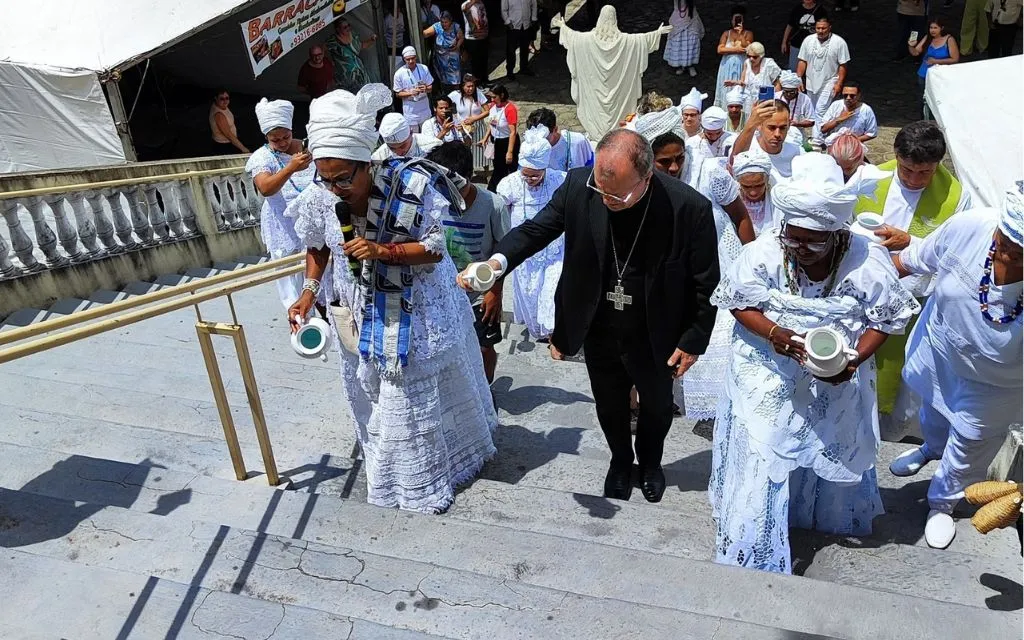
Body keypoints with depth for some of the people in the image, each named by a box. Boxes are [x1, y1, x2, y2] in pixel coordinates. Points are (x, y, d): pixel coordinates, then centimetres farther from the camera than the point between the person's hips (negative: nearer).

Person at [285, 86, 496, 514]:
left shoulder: (412, 186, -27)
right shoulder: (321, 196, -17)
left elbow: (436, 249, -19)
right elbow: (318, 247, 4)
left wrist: (383, 250, -31)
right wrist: (309, 291, -7)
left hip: (417, 313, -3)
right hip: (363, 315, 3)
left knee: (426, 391, 16)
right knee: (377, 395, 19)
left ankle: (440, 463, 42)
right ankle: (391, 470, 45)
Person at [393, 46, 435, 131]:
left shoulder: (424, 69, -6)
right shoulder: (399, 74, -13)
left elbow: (431, 87, 2)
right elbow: (398, 94, -6)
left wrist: (426, 88, -24)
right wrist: (410, 92, -25)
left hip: (425, 110, 3)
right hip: (410, 113, -3)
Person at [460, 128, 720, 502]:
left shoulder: (689, 207, -27)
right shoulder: (578, 186, -21)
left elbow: (707, 283, -14)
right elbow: (537, 228, -11)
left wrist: (694, 340, -8)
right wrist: (498, 261, -31)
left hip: (656, 338, -1)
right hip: (599, 332, 2)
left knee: (657, 407, 25)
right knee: (610, 408, 24)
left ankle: (650, 462, 58)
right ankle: (621, 461, 57)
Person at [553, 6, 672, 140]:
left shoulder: (591, 38, -15)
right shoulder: (623, 39, -16)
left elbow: (574, 35, -2)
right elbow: (642, 38, -9)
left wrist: (562, 26, 14)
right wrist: (658, 32, 3)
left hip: (596, 83, 0)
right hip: (615, 83, 0)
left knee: (596, 102, 16)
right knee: (614, 104, 15)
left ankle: (595, 133, 26)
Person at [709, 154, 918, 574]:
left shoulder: (869, 263, -22)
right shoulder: (762, 255, -24)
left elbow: (887, 318, -8)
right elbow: (736, 302, -10)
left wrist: (855, 359, -24)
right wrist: (772, 332, -28)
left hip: (836, 386, 2)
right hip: (770, 379, -1)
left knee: (833, 454, 25)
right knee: (759, 462, 2)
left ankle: (832, 518, 58)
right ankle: (753, 560, 23)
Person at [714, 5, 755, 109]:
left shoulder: (748, 33, 1)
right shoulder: (726, 33, 5)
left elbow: (748, 49, -14)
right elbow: (720, 50, -7)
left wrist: (740, 34, -16)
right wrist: (736, 49, -14)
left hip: (741, 66, -1)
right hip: (727, 66, 2)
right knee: (726, 91, 4)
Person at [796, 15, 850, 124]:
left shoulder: (839, 42, -10)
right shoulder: (808, 40, 1)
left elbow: (843, 65, -7)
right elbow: (802, 61, 6)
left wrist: (839, 83, -13)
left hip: (829, 84, -5)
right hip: (811, 83, 5)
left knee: (820, 111, -16)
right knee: (813, 111, 14)